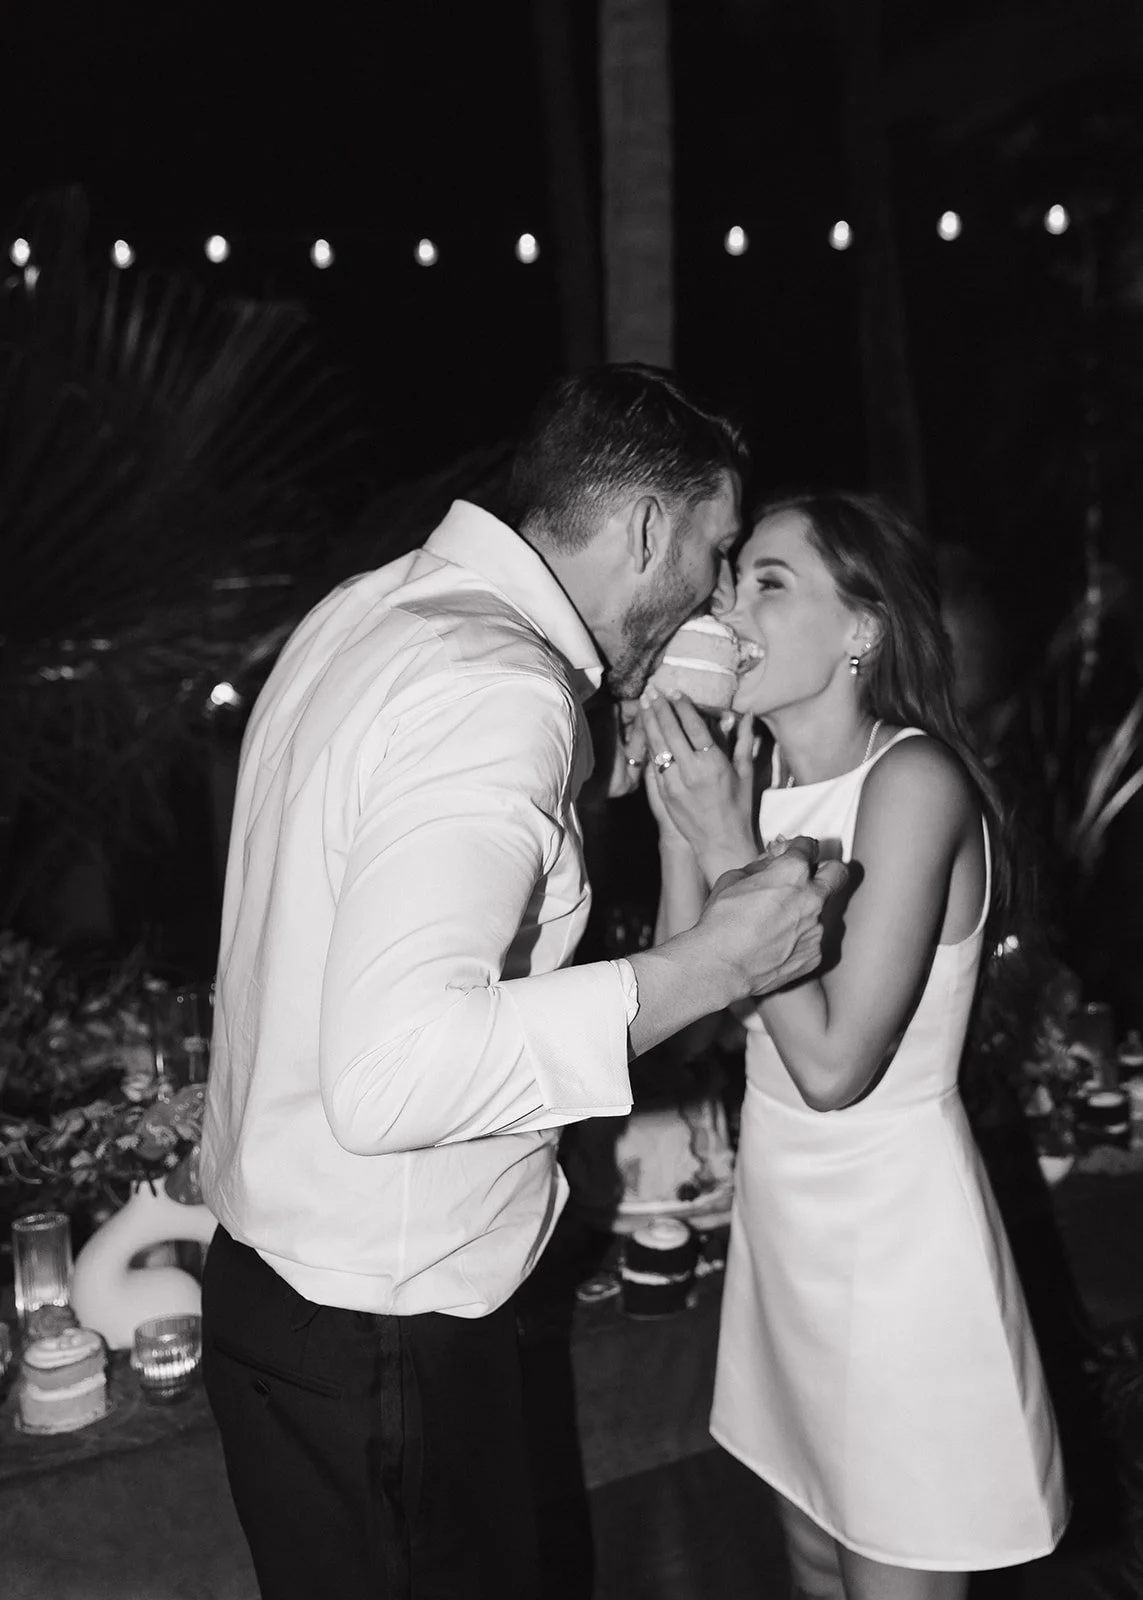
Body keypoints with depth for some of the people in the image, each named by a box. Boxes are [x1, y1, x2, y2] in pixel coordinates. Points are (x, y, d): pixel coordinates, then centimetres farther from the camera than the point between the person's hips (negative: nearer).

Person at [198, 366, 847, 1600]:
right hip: (376, 1345, -9)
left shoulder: (376, 609, 3)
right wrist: (704, 967, -29)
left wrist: (634, 755, 9)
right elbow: (391, 1069, -37)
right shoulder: (496, 689, -27)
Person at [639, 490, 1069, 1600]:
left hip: (891, 1229, -7)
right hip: (785, 1215, 7)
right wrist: (679, 819, -12)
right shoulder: (766, 774, -1)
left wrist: (728, 844, -23)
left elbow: (833, 1064, -25)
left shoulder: (912, 780, -22)